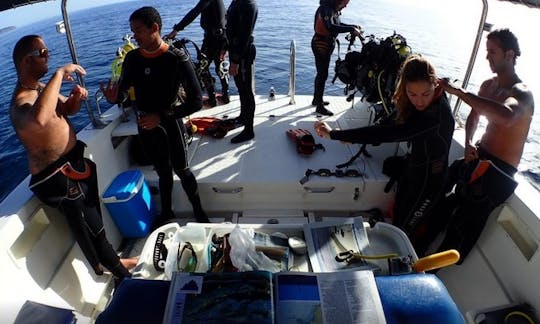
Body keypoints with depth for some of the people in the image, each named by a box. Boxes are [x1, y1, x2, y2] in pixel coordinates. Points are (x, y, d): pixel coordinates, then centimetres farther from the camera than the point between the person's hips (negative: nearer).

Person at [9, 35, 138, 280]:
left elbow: (68, 110, 19)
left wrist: (76, 98, -5)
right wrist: (60, 74, -37)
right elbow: (39, 119, -49)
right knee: (91, 229, 4)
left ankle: (111, 261, 46)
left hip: (74, 162, 10)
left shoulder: (40, 88, 6)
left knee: (96, 217, 24)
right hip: (58, 178, -10)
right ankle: (124, 278, 22)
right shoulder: (20, 103, -25)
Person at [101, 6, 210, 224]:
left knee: (182, 170, 10)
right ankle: (166, 212, 38)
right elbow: (123, 91, 5)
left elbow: (196, 102, -19)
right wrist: (115, 97, -20)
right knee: (163, 172, 19)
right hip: (145, 127, 4)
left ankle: (199, 212, 30)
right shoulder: (132, 58, -2)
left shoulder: (177, 59, -16)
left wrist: (161, 116, -23)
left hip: (171, 125, -4)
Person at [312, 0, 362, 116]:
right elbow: (332, 27, -35)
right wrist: (351, 29, -31)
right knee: (323, 74, -8)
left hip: (326, 45, 10)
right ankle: (319, 107, -3)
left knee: (321, 73, 18)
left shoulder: (334, 10, 8)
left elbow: (338, 24, 18)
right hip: (321, 45, -10)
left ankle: (316, 99, 32)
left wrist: (353, 26, 4)